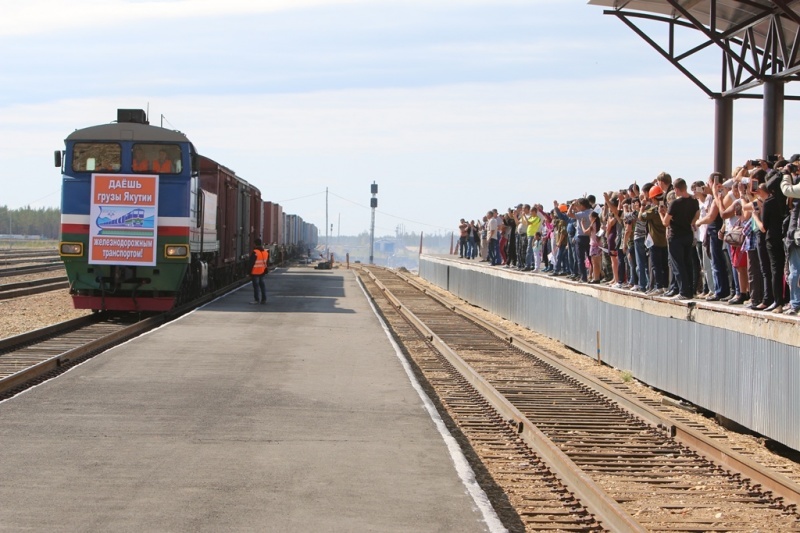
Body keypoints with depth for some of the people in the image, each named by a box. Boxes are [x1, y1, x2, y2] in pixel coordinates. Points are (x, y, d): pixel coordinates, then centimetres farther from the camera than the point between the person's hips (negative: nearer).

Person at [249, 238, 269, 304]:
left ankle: (257, 299, 1)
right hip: (262, 272, 7)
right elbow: (267, 262, 13)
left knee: (256, 285, -1)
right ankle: (264, 299, 14)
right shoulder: (266, 252, 5)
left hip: (255, 272, -7)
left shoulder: (255, 253, -17)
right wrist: (266, 270, 20)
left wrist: (250, 272, -8)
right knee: (262, 284, 13)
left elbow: (251, 263, -14)